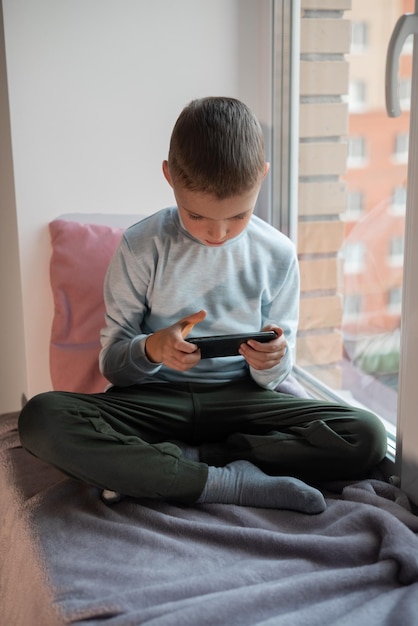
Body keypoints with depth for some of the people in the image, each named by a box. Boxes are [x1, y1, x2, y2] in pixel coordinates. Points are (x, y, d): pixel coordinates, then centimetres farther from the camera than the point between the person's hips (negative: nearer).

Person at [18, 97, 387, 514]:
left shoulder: (276, 254, 0)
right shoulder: (141, 247, -4)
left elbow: (273, 377, 6)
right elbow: (111, 362, -1)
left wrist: (271, 363, -19)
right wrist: (150, 350, -24)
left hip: (240, 397, 1)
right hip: (155, 397, -1)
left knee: (366, 437, -23)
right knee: (41, 419, -29)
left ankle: (154, 465, -21)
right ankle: (232, 482, -27)